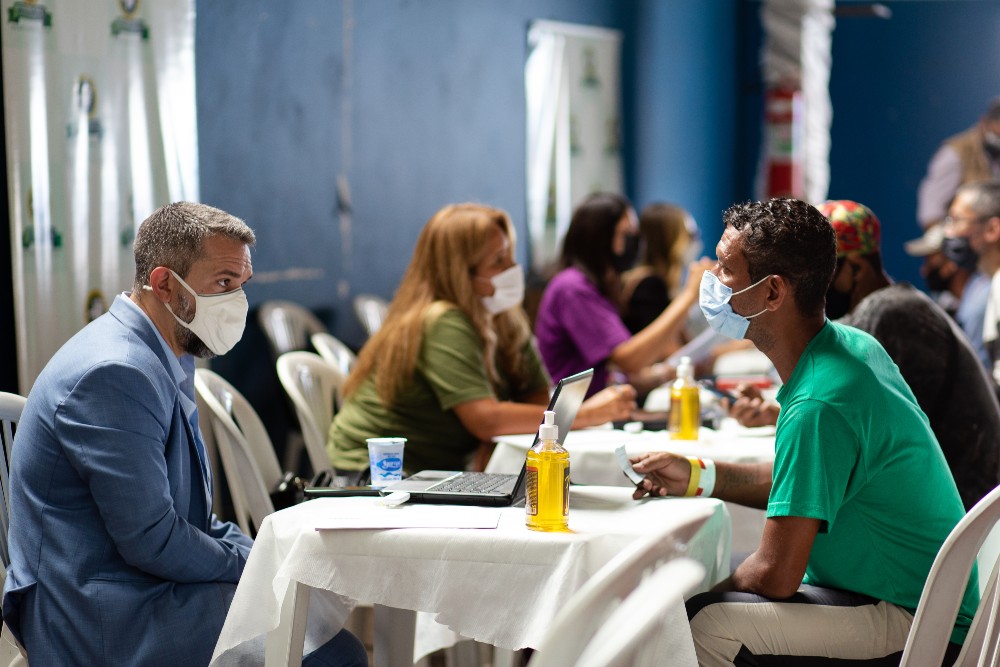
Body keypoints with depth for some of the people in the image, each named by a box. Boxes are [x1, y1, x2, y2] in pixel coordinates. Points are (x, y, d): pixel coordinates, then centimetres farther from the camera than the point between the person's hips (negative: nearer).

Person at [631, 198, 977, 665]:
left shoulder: (818, 407, -27)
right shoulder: (851, 344, 5)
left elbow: (775, 575, -24)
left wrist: (710, 589, -4)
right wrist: (699, 477, 12)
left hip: (911, 623, -11)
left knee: (705, 623, -27)